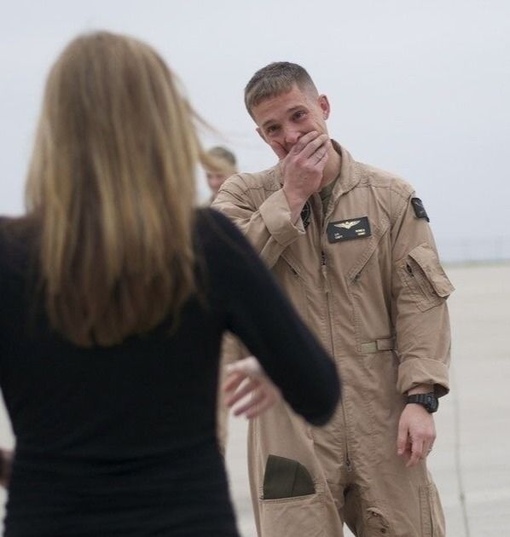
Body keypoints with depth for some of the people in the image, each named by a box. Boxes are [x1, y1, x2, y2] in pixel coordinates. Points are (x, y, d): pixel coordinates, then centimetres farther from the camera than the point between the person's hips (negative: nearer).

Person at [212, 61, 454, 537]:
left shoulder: (390, 196, 5)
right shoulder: (243, 197, 6)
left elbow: (420, 299, 0)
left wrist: (421, 396, -10)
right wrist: (291, 198, -10)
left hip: (382, 414, 1)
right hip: (290, 420, 0)